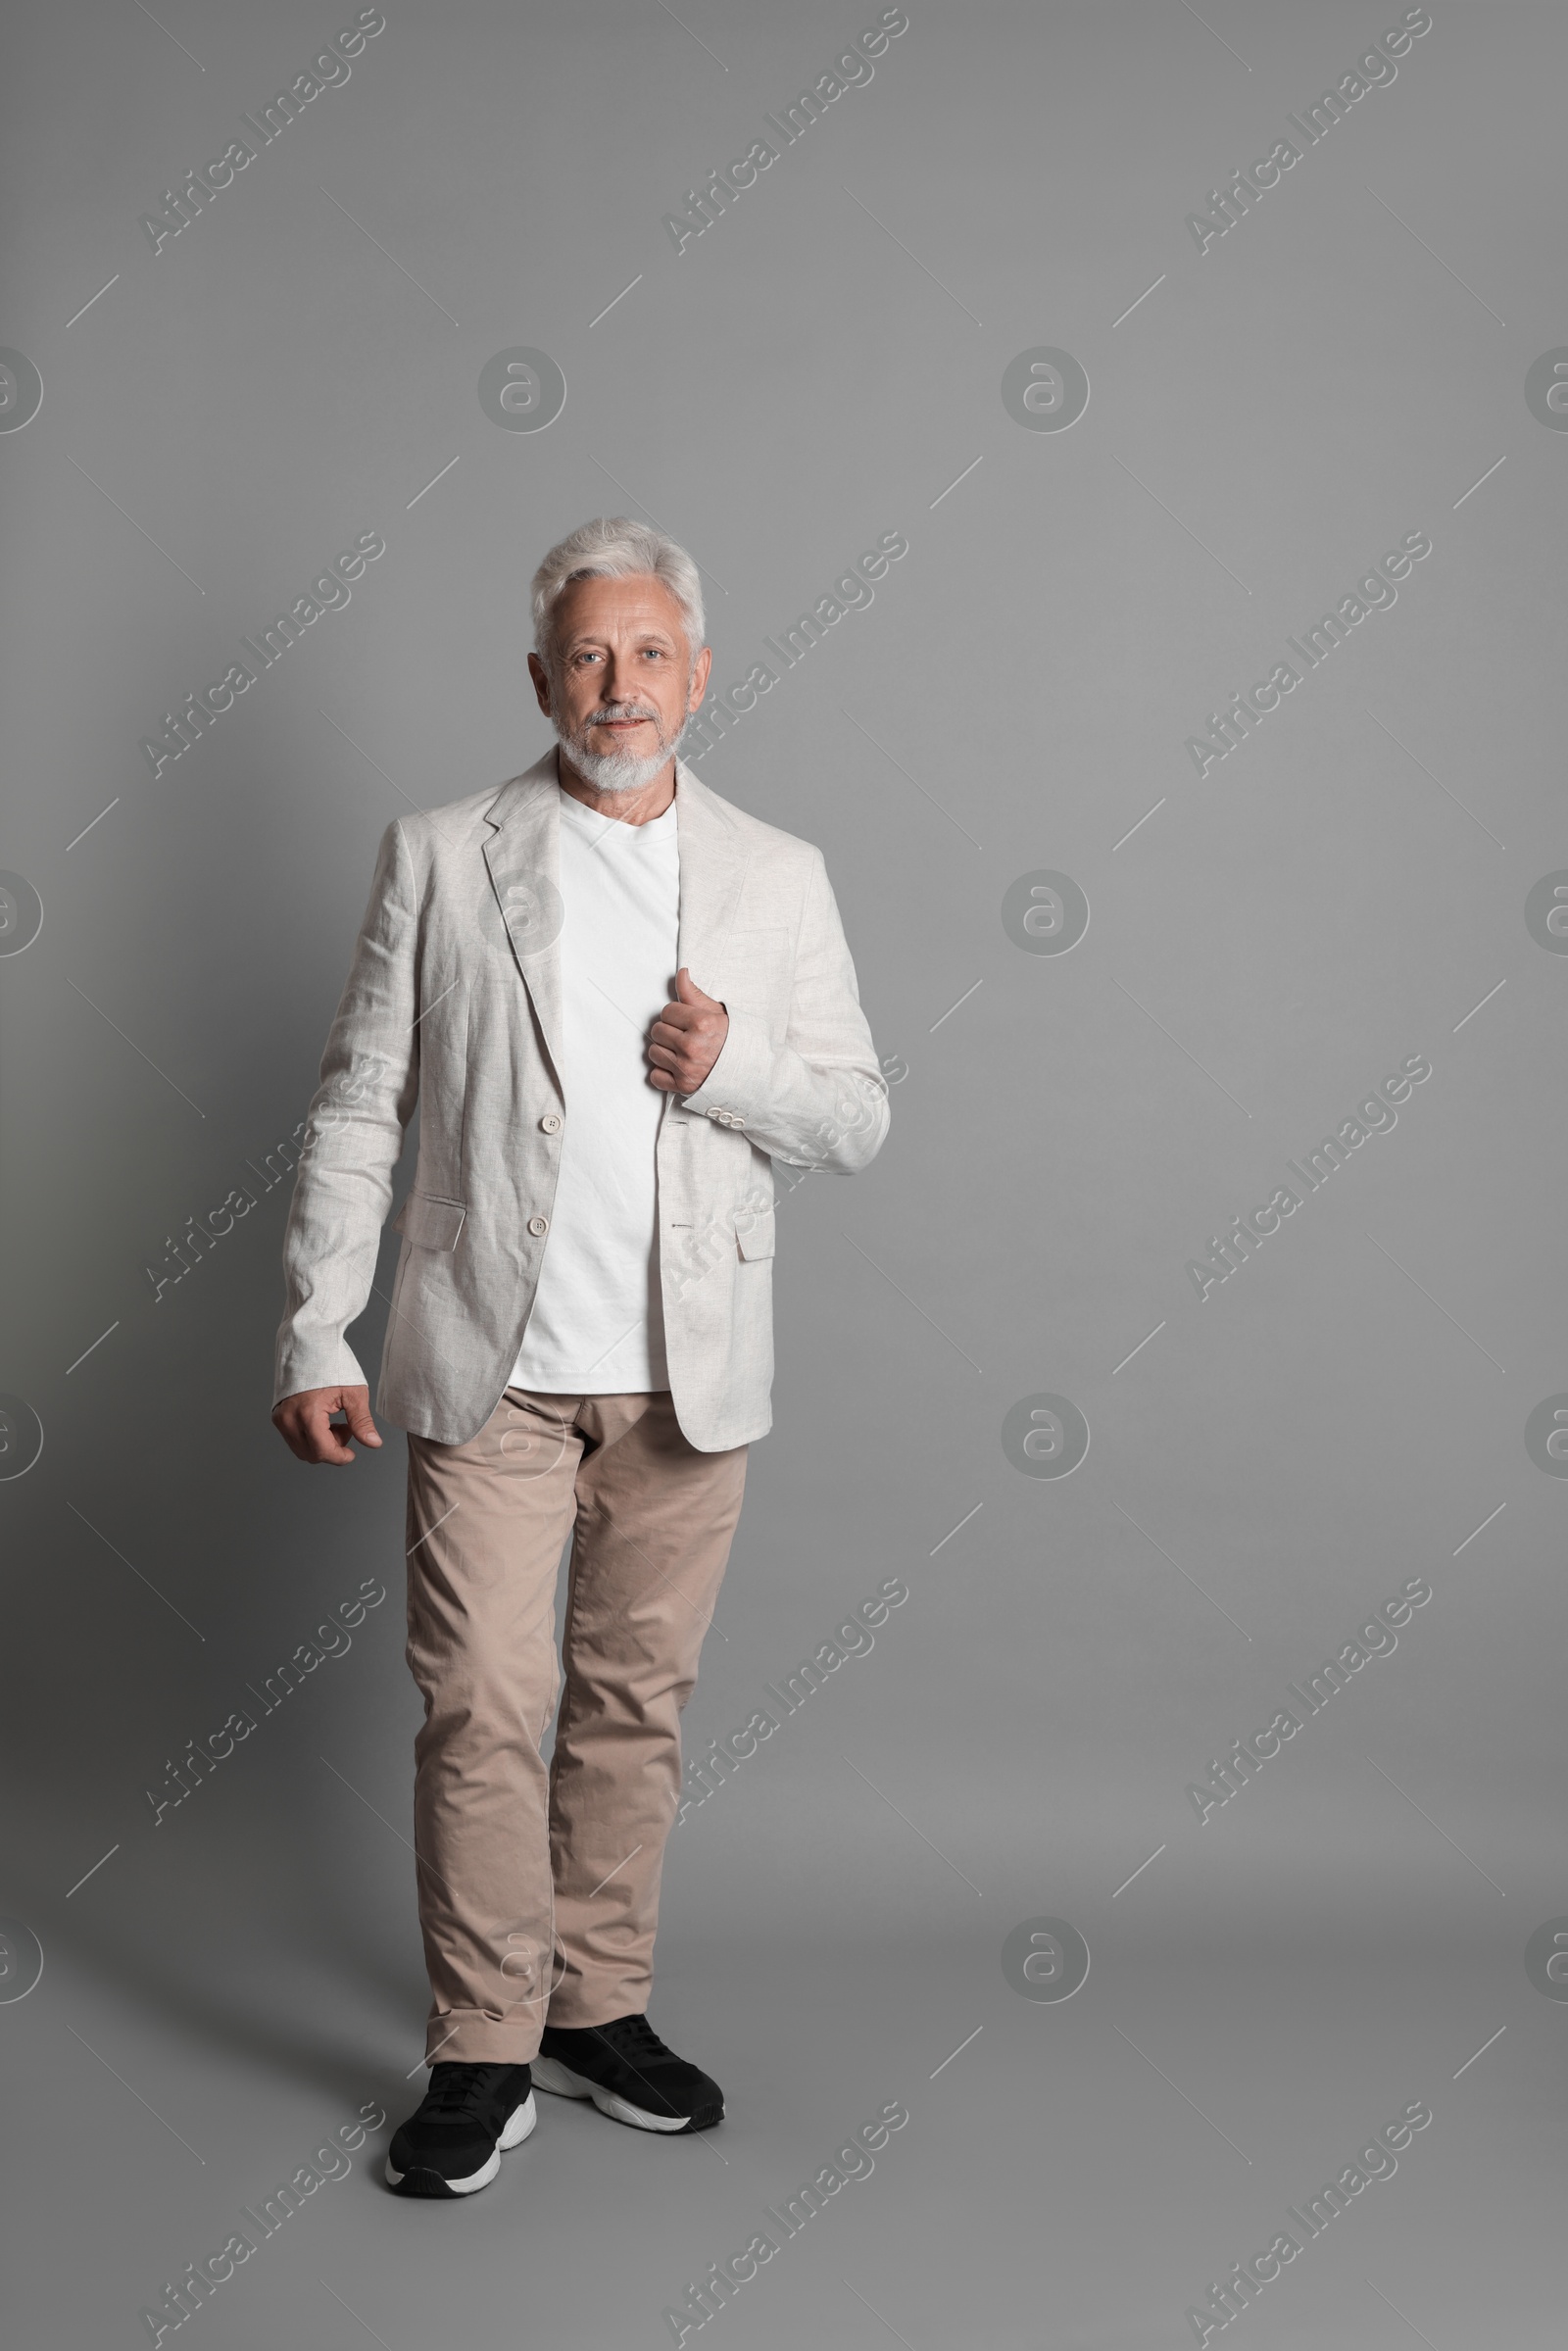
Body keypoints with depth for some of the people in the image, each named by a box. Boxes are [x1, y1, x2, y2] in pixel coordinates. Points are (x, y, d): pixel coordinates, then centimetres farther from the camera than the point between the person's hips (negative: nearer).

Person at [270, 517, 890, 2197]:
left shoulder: (779, 878, 7)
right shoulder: (441, 857, 2)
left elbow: (857, 1124, 8)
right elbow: (357, 1107, 2)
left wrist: (734, 1066, -12)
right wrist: (315, 1334, -4)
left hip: (690, 1371, 2)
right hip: (493, 1364, -2)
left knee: (636, 1699, 11)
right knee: (481, 1704, -2)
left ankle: (600, 2010, 28)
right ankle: (484, 2056, 13)